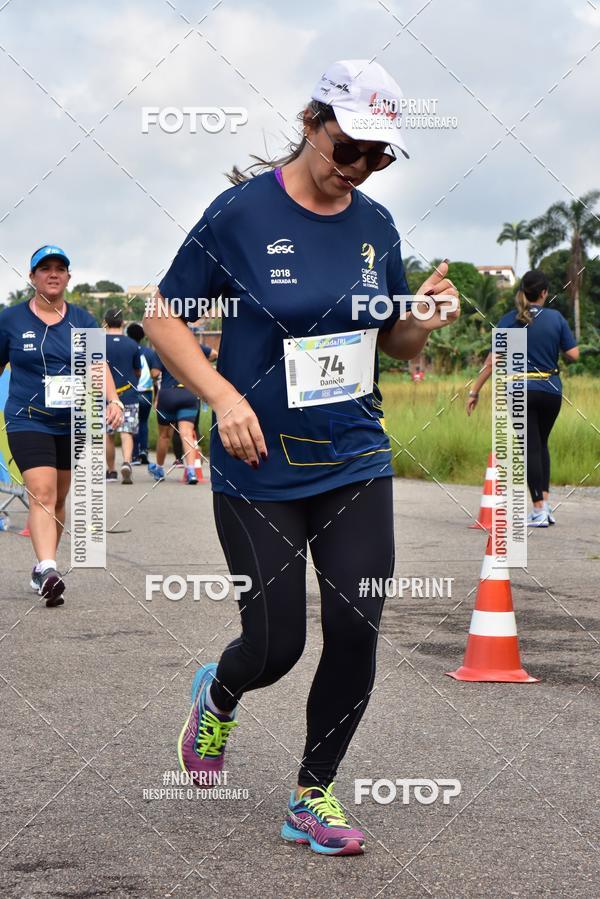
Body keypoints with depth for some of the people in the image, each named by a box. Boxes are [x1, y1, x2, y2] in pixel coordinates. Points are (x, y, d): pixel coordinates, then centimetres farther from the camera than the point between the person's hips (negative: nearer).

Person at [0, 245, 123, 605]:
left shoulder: (83, 320, 4)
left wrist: (113, 400, -20)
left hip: (73, 424, 3)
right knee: (42, 492, -20)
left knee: (58, 498, 12)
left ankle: (43, 569, 26)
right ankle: (48, 569, -31)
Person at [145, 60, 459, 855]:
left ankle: (312, 798, 18)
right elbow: (163, 319, -6)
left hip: (356, 464, 4)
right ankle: (218, 695, 37)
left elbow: (397, 344, 15)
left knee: (356, 635, -1)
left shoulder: (377, 225, 4)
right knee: (276, 645, 0)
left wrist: (425, 320, -8)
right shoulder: (242, 210, -10)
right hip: (259, 472, -4)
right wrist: (224, 396, -20)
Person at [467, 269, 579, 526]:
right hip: (551, 390, 1)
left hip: (521, 391, -1)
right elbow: (573, 355, -1)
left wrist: (474, 391, 0)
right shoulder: (556, 318, -2)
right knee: (541, 444, 19)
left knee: (531, 447, 1)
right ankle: (546, 500, 11)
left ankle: (539, 510, -3)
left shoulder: (509, 321, -3)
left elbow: (493, 360, -5)